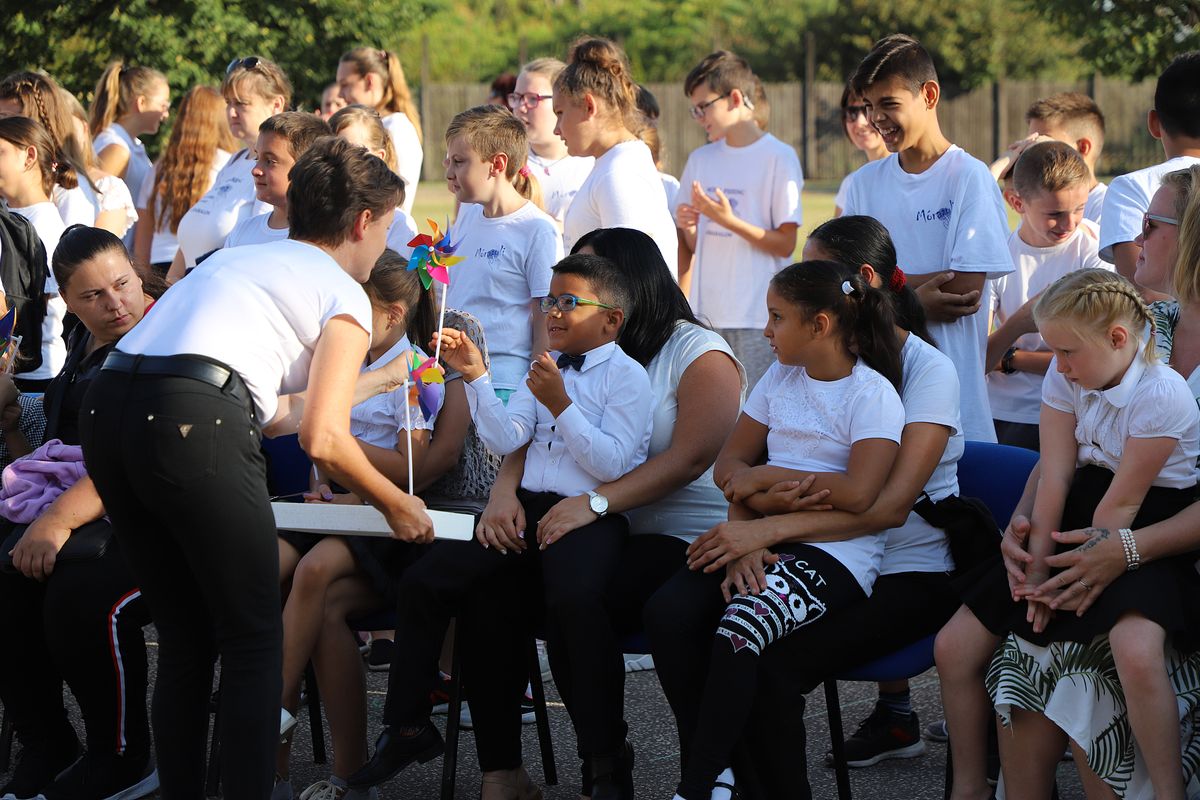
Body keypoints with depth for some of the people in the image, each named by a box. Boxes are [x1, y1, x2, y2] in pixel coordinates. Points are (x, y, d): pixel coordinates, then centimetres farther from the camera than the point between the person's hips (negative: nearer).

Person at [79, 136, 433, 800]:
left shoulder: (244, 256, 31)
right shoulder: (344, 295, 9)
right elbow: (322, 440, -1)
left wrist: (371, 382, 48)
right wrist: (395, 505, 16)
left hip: (107, 408, 7)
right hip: (192, 426, -7)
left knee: (183, 636, 18)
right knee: (253, 642, 6)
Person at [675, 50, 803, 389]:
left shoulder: (779, 157, -5)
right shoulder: (700, 160, 13)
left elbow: (785, 244, -9)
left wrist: (729, 221, -19)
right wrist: (687, 226, -6)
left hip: (759, 315, -5)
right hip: (706, 313, 6)